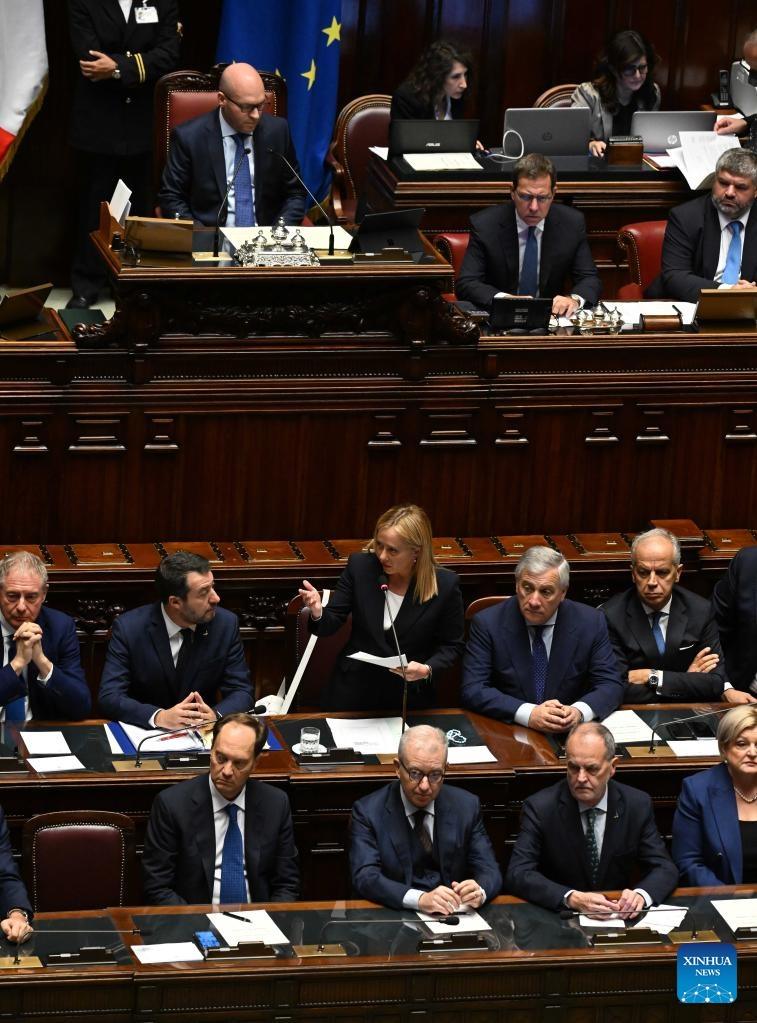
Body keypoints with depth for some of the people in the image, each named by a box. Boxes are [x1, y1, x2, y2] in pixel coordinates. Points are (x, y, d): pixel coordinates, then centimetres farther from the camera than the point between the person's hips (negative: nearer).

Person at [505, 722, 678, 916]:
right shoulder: (540, 807, -8)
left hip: (619, 919, 2)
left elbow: (665, 869, -1)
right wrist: (572, 899, -30)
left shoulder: (638, 805, -1)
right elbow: (517, 874, -15)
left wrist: (641, 895, -24)